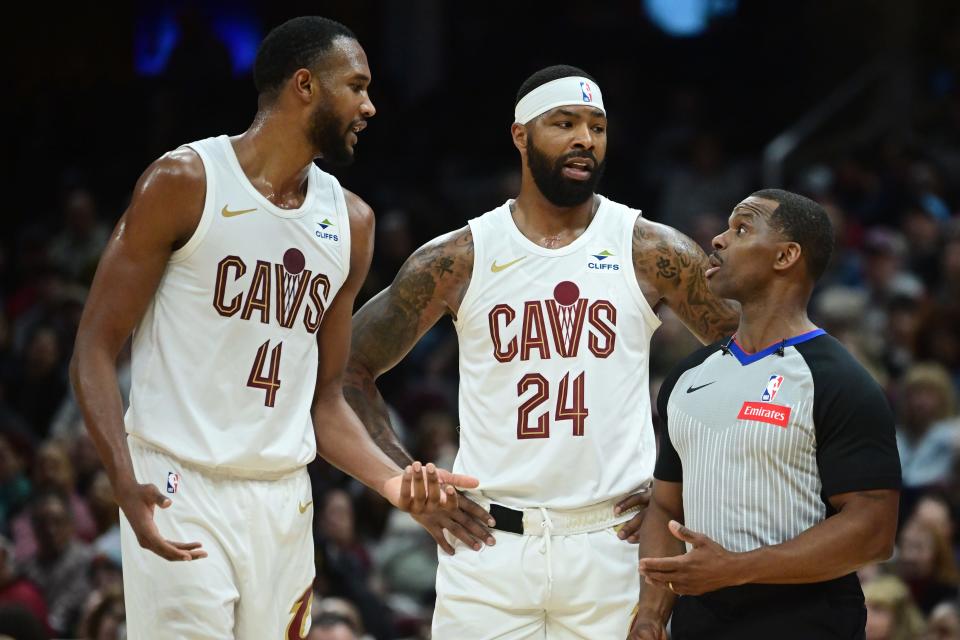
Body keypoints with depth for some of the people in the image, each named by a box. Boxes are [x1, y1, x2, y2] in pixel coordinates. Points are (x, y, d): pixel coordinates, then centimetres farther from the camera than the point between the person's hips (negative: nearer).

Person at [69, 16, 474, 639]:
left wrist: (391, 479, -1)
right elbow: (95, 349, -6)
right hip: (179, 492, -6)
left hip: (285, 500, 6)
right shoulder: (186, 182, -5)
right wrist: (127, 483, -21)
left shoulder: (351, 221, 13)